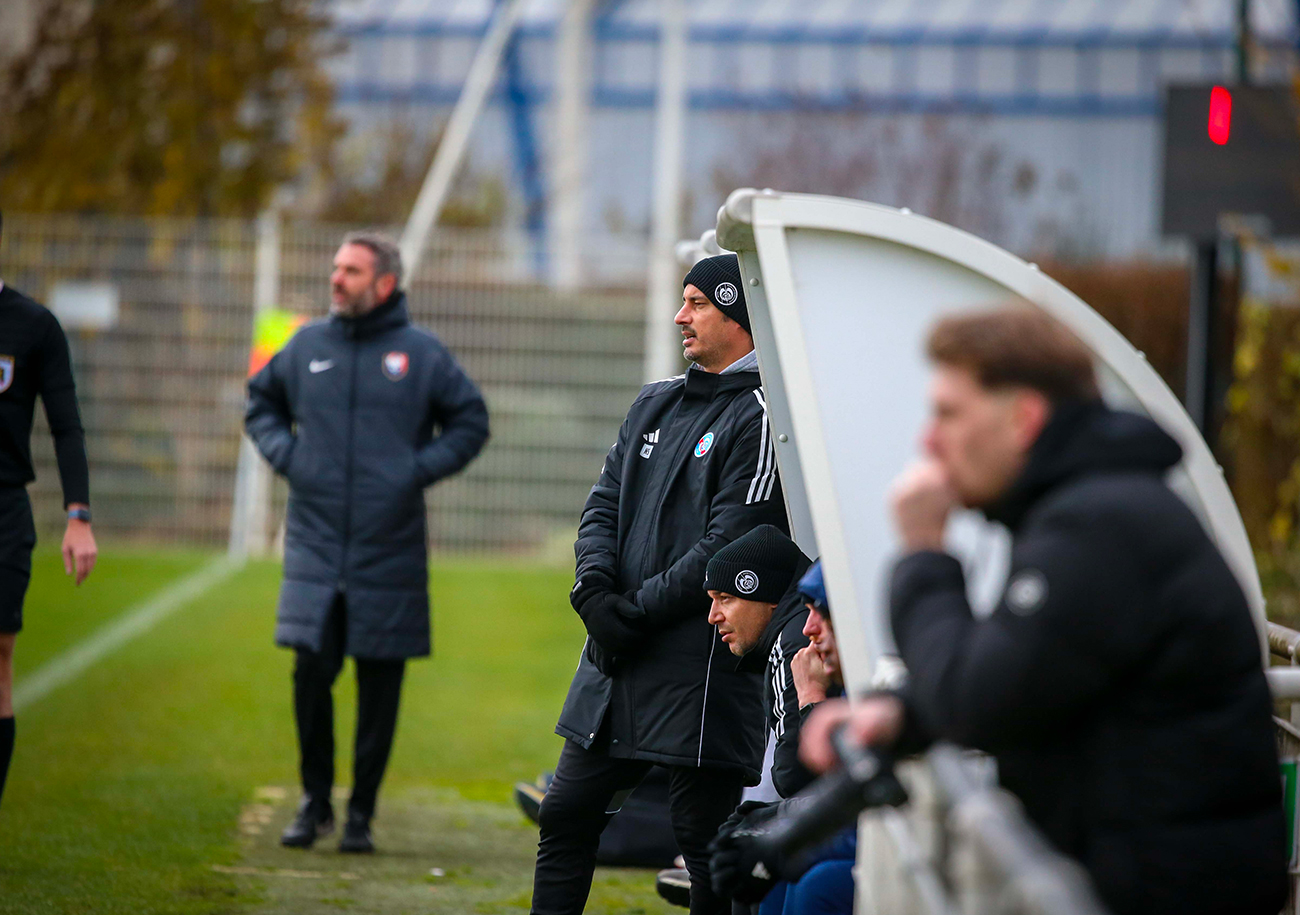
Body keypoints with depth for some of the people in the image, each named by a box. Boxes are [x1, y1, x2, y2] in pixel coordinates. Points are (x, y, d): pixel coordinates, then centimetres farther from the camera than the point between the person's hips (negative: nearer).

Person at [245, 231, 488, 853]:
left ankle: (362, 812, 13)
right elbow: (261, 402, 22)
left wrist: (419, 468, -3)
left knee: (379, 688, 2)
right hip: (315, 544, 1)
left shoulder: (422, 353, 1)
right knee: (310, 673, -5)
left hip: (389, 551, -1)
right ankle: (314, 801, 12)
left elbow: (470, 423, 9)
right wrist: (284, 454, 5)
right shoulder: (307, 346, 7)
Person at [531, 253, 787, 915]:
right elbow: (604, 506, 14)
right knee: (567, 812, 9)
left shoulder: (759, 417, -8)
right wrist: (595, 591, -5)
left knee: (701, 834, -4)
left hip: (700, 666, -8)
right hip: (615, 660, 8)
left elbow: (728, 547, -14)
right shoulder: (656, 403, 18)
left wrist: (637, 612, -13)